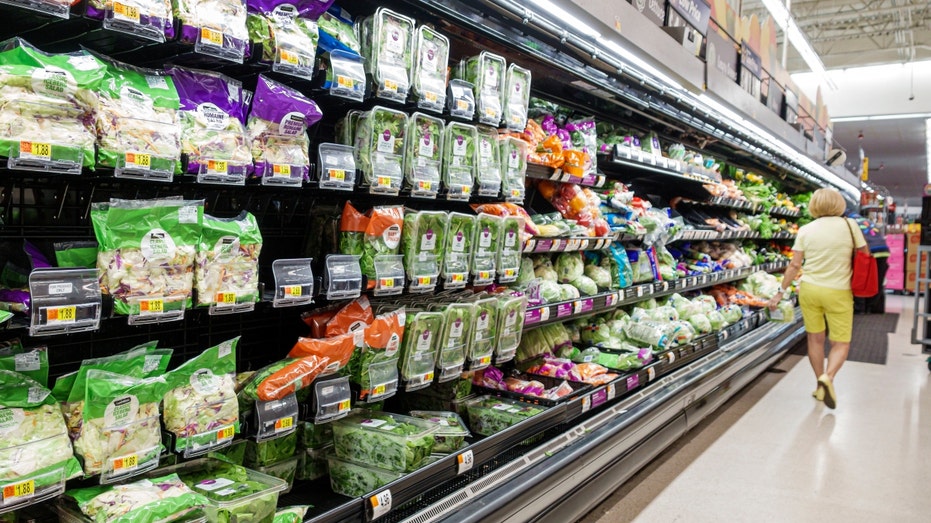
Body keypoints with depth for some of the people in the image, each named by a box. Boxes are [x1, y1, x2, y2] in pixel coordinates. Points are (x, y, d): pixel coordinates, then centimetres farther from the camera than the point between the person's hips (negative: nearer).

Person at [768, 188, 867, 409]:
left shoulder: (805, 230, -2)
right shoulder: (849, 225, -6)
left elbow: (795, 265, -3)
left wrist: (781, 292, 4)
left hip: (809, 289, 2)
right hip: (838, 292, -2)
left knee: (815, 338, 15)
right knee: (841, 342, 8)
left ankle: (821, 383, 22)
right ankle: (828, 377, -17)